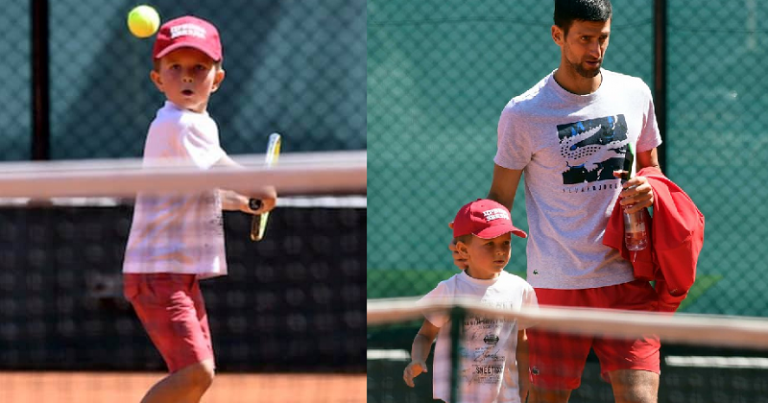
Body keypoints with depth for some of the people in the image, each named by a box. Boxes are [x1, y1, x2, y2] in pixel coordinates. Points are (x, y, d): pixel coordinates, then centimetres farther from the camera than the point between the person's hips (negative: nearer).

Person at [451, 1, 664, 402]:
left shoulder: (634, 95, 7)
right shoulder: (523, 113, -3)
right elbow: (500, 198, 3)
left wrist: (649, 189, -2)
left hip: (626, 281, 2)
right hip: (556, 284, -2)